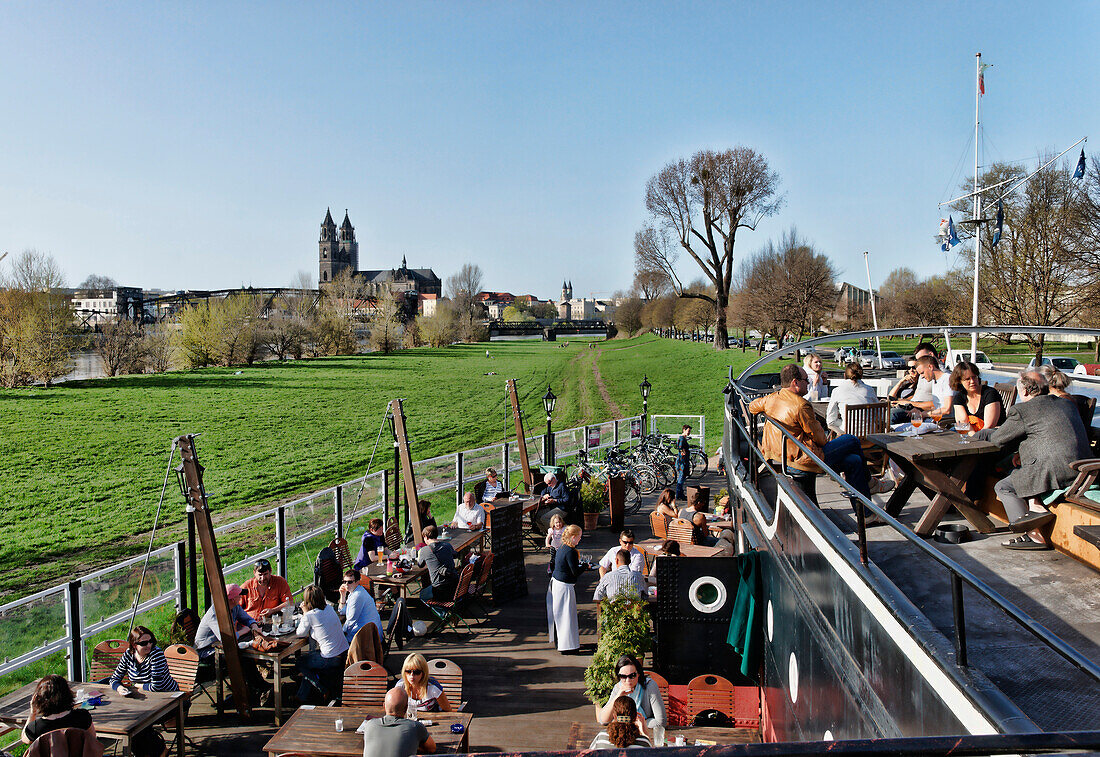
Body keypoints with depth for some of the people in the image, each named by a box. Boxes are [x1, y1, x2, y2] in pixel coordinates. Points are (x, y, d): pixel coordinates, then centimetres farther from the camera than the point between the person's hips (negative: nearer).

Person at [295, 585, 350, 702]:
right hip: (345, 653, 7)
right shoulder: (329, 608, 5)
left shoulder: (309, 616, -15)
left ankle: (322, 690, 17)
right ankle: (302, 696, 36)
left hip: (332, 660, -7)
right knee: (309, 656, 29)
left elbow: (299, 634, 1)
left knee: (300, 662, 18)